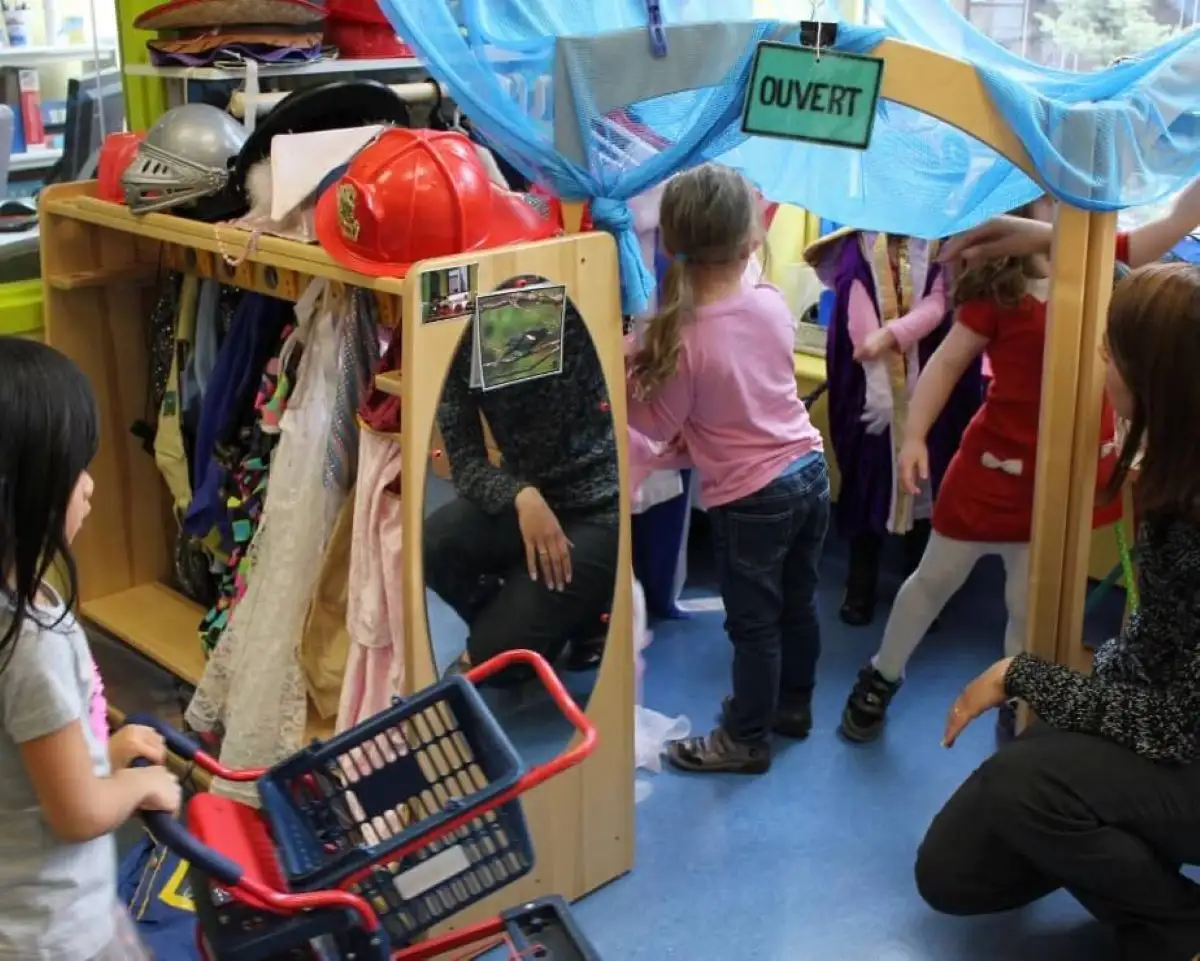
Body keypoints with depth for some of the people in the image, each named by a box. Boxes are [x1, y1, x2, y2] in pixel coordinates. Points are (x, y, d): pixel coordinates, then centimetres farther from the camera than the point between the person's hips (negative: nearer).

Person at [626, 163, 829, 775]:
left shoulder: (682, 336, -21)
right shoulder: (773, 305, -5)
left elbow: (661, 426, -10)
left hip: (750, 497, -6)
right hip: (810, 472, 6)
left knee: (753, 623, 10)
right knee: (797, 604, 23)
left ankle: (747, 740, 28)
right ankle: (793, 705, 43)